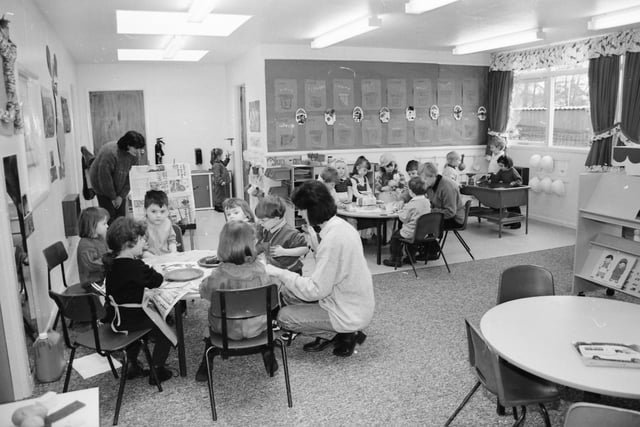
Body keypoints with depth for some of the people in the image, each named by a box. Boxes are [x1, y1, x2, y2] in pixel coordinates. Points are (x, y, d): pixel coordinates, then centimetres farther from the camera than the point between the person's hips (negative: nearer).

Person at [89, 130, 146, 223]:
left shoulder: (135, 155, -13)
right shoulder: (110, 153, -32)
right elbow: (104, 177, -26)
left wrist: (122, 196, -11)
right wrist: (112, 197, -16)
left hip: (119, 189, 5)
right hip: (103, 187, -5)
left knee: (121, 215, 4)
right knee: (109, 216, -9)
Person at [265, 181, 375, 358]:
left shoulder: (334, 238, -29)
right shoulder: (340, 225, 0)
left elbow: (315, 291, -26)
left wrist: (279, 273, -19)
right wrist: (314, 239, 1)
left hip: (350, 314, -9)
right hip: (355, 302, 9)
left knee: (284, 317, -3)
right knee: (287, 292, 10)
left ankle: (346, 334, 4)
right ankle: (329, 332, 12)